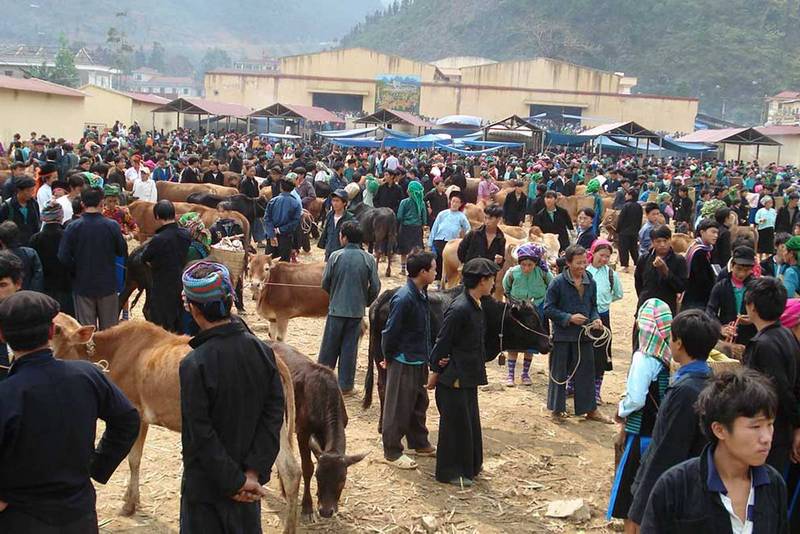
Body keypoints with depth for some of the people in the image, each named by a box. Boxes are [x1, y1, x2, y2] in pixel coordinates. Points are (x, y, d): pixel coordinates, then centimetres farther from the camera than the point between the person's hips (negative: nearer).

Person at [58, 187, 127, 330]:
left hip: (83, 285, 0)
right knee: (109, 329, 12)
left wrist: (76, 271, 4)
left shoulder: (73, 227, -11)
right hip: (107, 285, 0)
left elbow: (63, 257, -12)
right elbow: (123, 252, -1)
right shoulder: (112, 226, -11)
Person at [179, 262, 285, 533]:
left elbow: (201, 436, -20)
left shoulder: (194, 365, -22)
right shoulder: (262, 351, -7)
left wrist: (236, 481, -13)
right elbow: (274, 413, -7)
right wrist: (254, 472, -9)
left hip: (205, 488, -5)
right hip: (249, 482, 5)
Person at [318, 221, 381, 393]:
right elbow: (375, 286, -3)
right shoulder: (369, 259, -6)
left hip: (336, 309, -1)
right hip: (357, 310, 1)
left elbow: (325, 284, -3)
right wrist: (366, 302, 16)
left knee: (329, 346, 11)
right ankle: (345, 385, 13)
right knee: (349, 348, 9)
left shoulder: (335, 256, -10)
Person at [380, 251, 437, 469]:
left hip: (419, 361, 9)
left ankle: (420, 443, 37)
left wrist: (429, 353, 11)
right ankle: (392, 452, 16)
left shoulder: (422, 295, 3)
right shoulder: (404, 298, -24)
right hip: (403, 362, -9)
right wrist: (389, 358, -8)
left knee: (419, 404, 21)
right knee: (398, 409, 4)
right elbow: (390, 332, -19)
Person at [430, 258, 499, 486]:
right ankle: (450, 472, 16)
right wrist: (436, 369, -12)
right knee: (456, 423, 3)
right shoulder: (459, 309, -24)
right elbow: (442, 343, -19)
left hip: (468, 376, 9)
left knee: (470, 422, 18)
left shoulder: (476, 305, 6)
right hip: (453, 377, -9)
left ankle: (469, 466, 33)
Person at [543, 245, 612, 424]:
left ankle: (591, 409, 20)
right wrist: (569, 318, -17)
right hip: (562, 335, -4)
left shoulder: (590, 283, 4)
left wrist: (596, 319, -4)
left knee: (586, 372, 10)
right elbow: (548, 309, -9)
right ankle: (557, 409, 20)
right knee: (559, 373, 7)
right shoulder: (558, 283, -11)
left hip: (584, 335, 4)